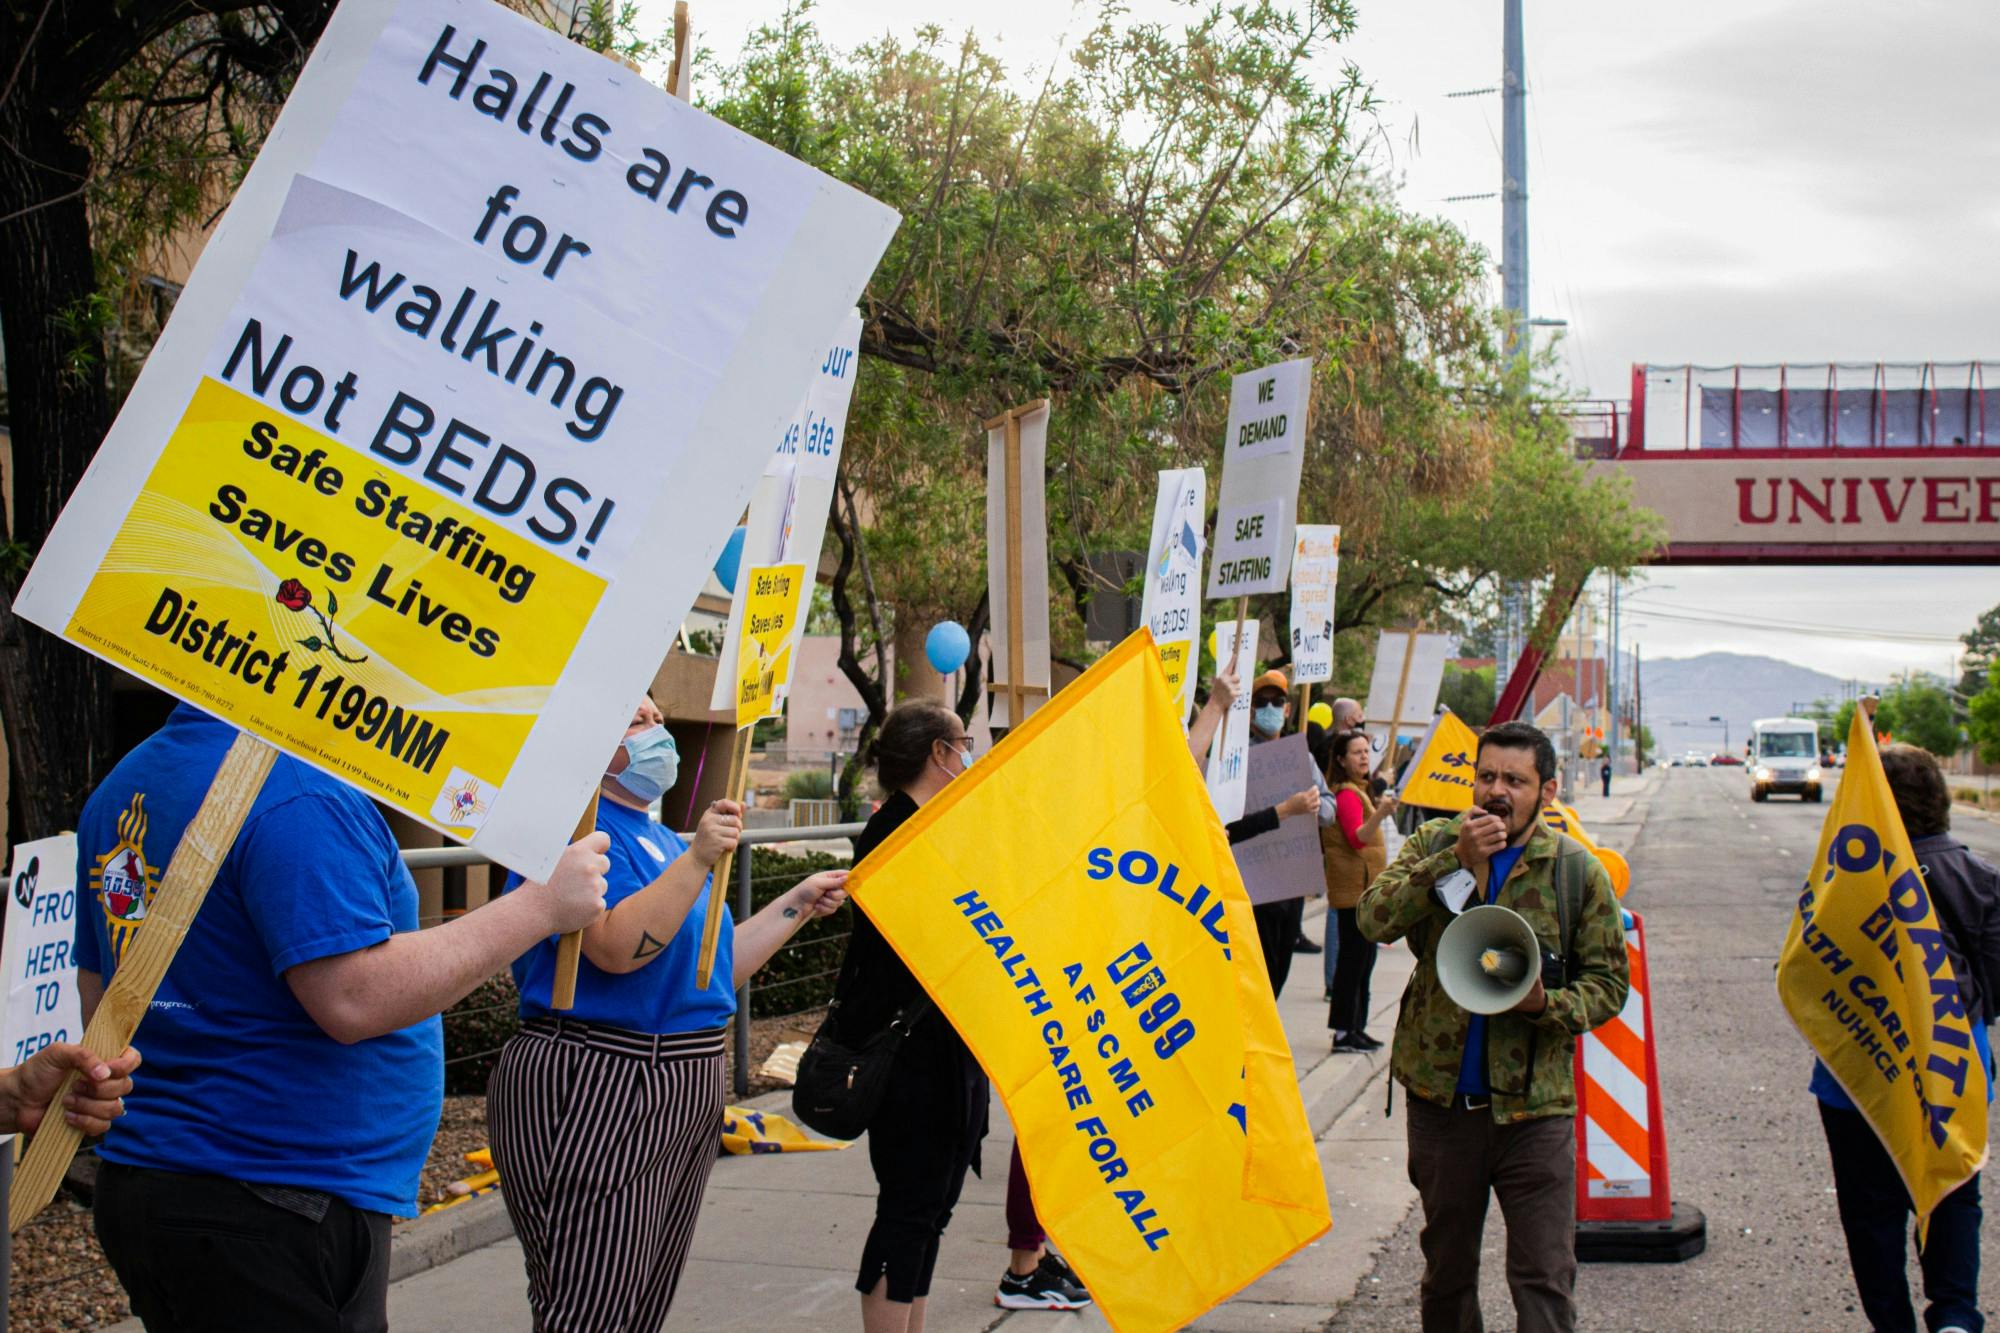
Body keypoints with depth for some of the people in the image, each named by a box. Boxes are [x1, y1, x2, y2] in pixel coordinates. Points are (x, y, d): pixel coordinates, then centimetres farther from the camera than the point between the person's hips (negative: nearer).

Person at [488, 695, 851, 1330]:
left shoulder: (657, 837, 19)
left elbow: (713, 967, 21)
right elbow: (616, 947, -27)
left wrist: (800, 902, 20)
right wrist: (698, 860, -31)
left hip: (683, 1098, 10)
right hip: (595, 1094, -10)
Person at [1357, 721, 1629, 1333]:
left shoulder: (1577, 871, -1)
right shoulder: (1435, 843, 3)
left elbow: (1608, 983, 3)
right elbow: (1374, 919, -13)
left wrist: (1546, 1003, -17)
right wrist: (1457, 860, -22)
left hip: (1533, 1105, -2)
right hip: (1440, 1093, 2)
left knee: (1544, 1283, -4)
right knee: (1446, 1270, 17)